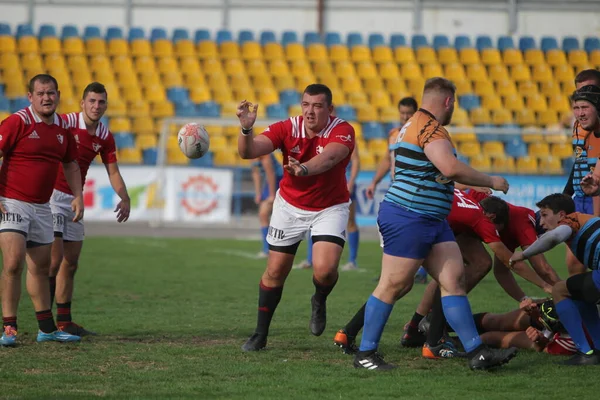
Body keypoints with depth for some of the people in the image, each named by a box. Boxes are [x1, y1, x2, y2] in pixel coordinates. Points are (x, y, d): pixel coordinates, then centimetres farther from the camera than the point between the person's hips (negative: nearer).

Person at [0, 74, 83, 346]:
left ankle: (47, 328, 22)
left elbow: (70, 163, 21)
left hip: (41, 207, 7)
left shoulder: (62, 127, 8)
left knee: (40, 267, 14)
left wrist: (78, 195, 11)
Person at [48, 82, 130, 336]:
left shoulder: (105, 136, 6)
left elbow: (113, 172, 10)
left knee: (71, 263, 9)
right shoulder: (65, 123, -13)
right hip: (52, 195, -7)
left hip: (75, 200, 7)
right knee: (54, 260, -13)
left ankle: (64, 321, 15)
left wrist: (124, 198, -7)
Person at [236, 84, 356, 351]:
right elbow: (249, 151, -26)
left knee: (325, 269, -22)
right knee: (275, 272, 5)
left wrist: (305, 169, -63)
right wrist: (246, 129, -48)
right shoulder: (287, 128, -15)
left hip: (330, 208, -2)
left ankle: (319, 301, 13)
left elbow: (329, 157, -43)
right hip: (290, 206, 2)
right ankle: (260, 335, 22)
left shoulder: (342, 131, -21)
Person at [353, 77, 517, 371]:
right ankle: (365, 354, 5)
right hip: (408, 219, -11)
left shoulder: (415, 125, 18)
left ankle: (477, 353, 1)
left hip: (432, 222, 11)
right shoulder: (430, 127, -15)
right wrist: (491, 181, -16)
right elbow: (450, 168, -28)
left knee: (453, 279, 3)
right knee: (393, 285, -4)